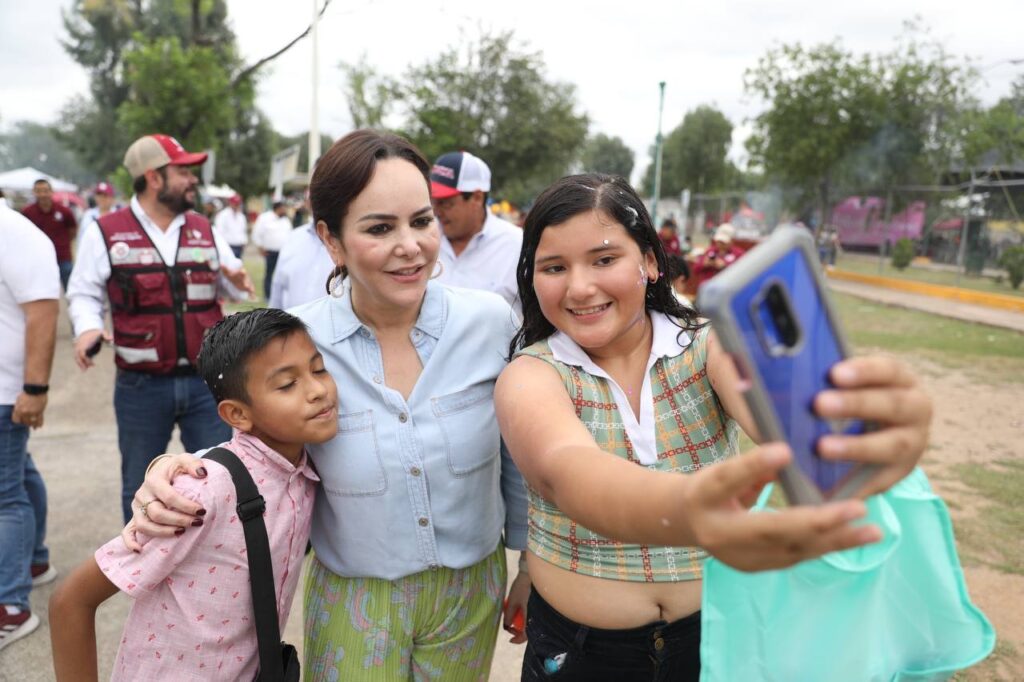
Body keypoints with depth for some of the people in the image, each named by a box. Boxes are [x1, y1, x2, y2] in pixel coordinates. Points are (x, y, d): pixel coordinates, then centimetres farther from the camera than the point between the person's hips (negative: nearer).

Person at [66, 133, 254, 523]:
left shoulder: (203, 230, 8)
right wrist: (87, 328, -17)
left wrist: (238, 281, -11)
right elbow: (84, 293, 3)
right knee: (140, 486, 14)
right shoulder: (106, 233, -3)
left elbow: (232, 281, 12)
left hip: (207, 381, 3)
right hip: (141, 386, -2)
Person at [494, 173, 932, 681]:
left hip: (717, 629, 2)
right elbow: (564, 472, -37)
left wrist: (856, 424, -57)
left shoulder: (707, 346, -12)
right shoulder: (531, 375, -16)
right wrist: (684, 512, -58)